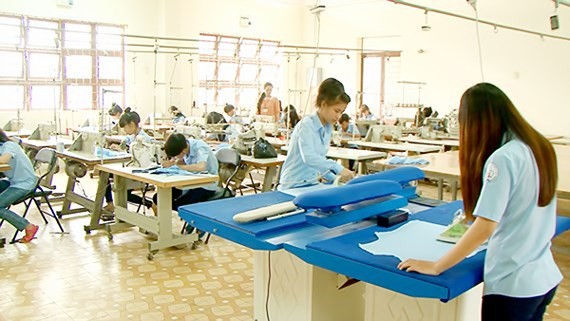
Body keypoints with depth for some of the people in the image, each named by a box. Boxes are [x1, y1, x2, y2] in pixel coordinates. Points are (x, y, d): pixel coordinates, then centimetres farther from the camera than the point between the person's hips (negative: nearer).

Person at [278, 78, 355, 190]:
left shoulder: (327, 129, 9)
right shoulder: (306, 125, -13)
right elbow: (309, 157, -28)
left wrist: (334, 178, 2)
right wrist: (338, 168, -36)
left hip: (312, 184, 7)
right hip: (294, 186, -7)